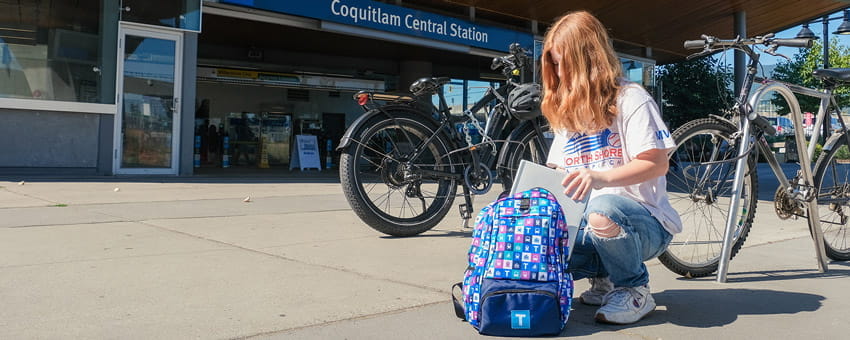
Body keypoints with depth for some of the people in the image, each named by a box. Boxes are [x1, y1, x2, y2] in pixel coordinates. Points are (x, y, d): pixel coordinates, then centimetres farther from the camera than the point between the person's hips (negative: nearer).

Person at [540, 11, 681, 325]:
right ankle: (604, 279, 8)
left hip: (644, 223, -6)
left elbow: (657, 164, -17)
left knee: (603, 210, -41)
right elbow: (557, 172, 15)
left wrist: (601, 177, -33)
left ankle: (635, 290, -11)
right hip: (585, 225, 6)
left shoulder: (629, 98, -8)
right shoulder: (567, 112, 14)